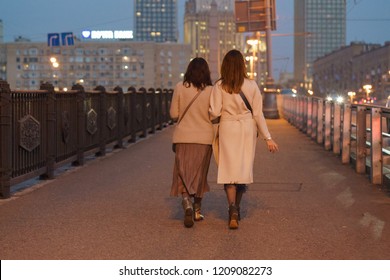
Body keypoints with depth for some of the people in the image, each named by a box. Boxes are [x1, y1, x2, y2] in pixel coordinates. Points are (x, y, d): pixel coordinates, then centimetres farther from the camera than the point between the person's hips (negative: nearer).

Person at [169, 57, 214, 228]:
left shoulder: (180, 87, -6)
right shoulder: (211, 91, -8)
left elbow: (173, 114, -2)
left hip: (183, 138, 0)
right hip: (204, 138, 0)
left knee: (183, 174, 3)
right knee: (199, 175, 15)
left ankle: (187, 205, -21)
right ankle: (197, 210, 23)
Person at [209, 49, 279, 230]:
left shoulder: (219, 86, -6)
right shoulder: (251, 85, -2)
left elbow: (214, 113, -9)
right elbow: (258, 114, -2)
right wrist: (268, 138, 2)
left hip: (227, 129, -1)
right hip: (248, 130, 1)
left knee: (229, 170, 0)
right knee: (244, 169, 13)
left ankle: (233, 209, -19)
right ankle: (236, 209, 24)